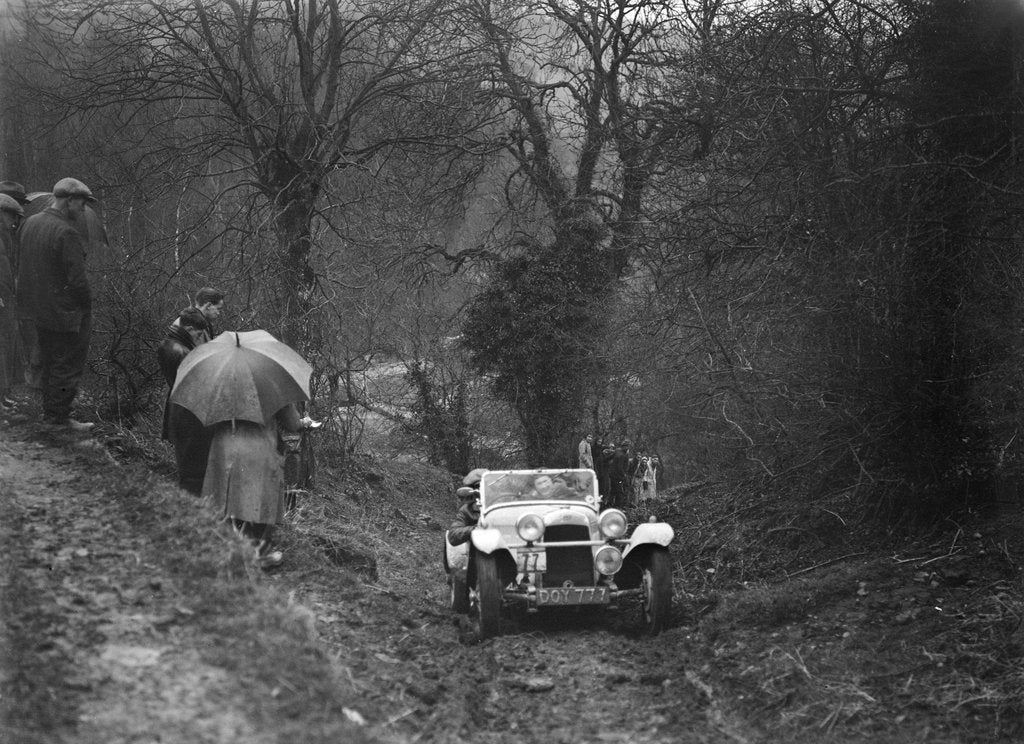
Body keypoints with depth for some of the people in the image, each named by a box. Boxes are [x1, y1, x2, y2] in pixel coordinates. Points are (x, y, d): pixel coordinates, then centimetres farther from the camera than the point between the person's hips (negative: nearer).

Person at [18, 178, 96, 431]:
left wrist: (33, 301, 17)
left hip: (39, 312, 9)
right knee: (68, 363, 3)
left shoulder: (30, 223, 5)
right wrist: (86, 308, -9)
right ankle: (58, 417, 8)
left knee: (48, 362, 20)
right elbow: (77, 279, -22)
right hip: (66, 312, -9)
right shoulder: (66, 233, -23)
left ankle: (50, 412, 29)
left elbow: (24, 266, 12)